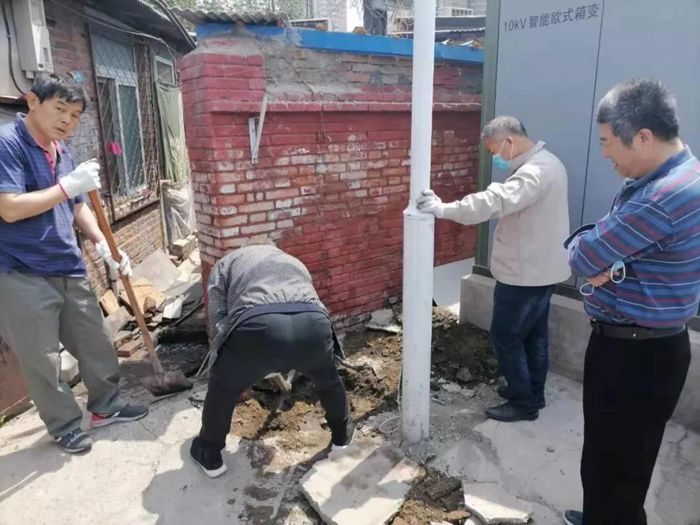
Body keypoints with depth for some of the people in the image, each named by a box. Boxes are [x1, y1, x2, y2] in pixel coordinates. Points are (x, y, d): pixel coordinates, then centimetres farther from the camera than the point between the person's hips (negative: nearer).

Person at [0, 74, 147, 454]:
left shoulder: (63, 152, 11)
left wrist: (104, 245, 7)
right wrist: (69, 185, -22)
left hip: (69, 270, 8)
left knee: (96, 343, 15)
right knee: (41, 360, 6)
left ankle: (105, 405, 33)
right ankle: (64, 426, 24)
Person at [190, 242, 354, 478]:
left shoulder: (225, 264, 31)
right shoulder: (294, 262, 41)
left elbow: (217, 322, 18)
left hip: (258, 327, -3)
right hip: (313, 324, 3)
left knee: (222, 390, 28)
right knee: (328, 379, 36)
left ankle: (209, 456, 45)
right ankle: (343, 433, 55)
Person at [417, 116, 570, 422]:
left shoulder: (534, 172, -24)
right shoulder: (546, 163, 11)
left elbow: (495, 201, -37)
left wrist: (443, 209, -35)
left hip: (525, 274, -10)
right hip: (539, 269, 10)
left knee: (506, 336, 2)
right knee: (534, 334, 19)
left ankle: (523, 403, 16)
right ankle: (532, 393, 34)